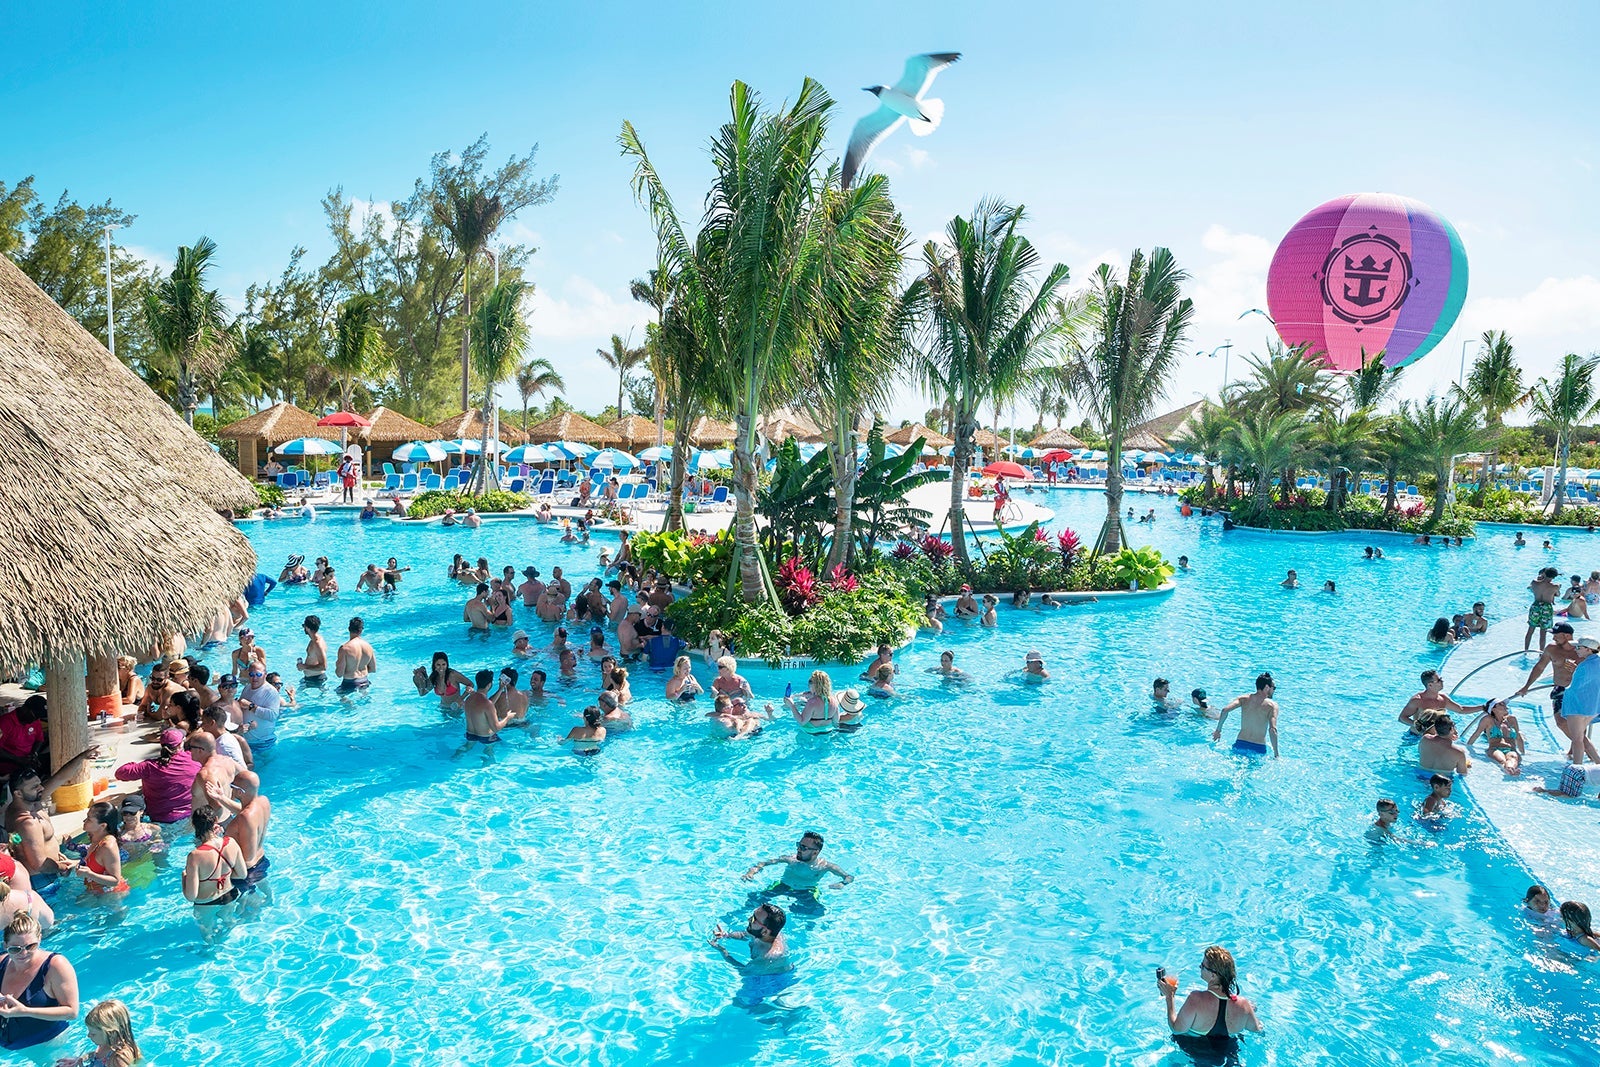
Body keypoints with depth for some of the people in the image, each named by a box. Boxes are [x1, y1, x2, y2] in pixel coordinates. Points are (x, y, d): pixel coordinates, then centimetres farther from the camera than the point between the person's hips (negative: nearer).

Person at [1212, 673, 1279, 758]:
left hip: (1240, 745, 3)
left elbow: (1225, 710, -9)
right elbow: (1272, 729, -15)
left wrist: (1218, 730, 2)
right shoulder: (1272, 705, -3)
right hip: (1259, 749, -3)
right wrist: (1276, 754, -11)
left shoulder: (1244, 699, 5)